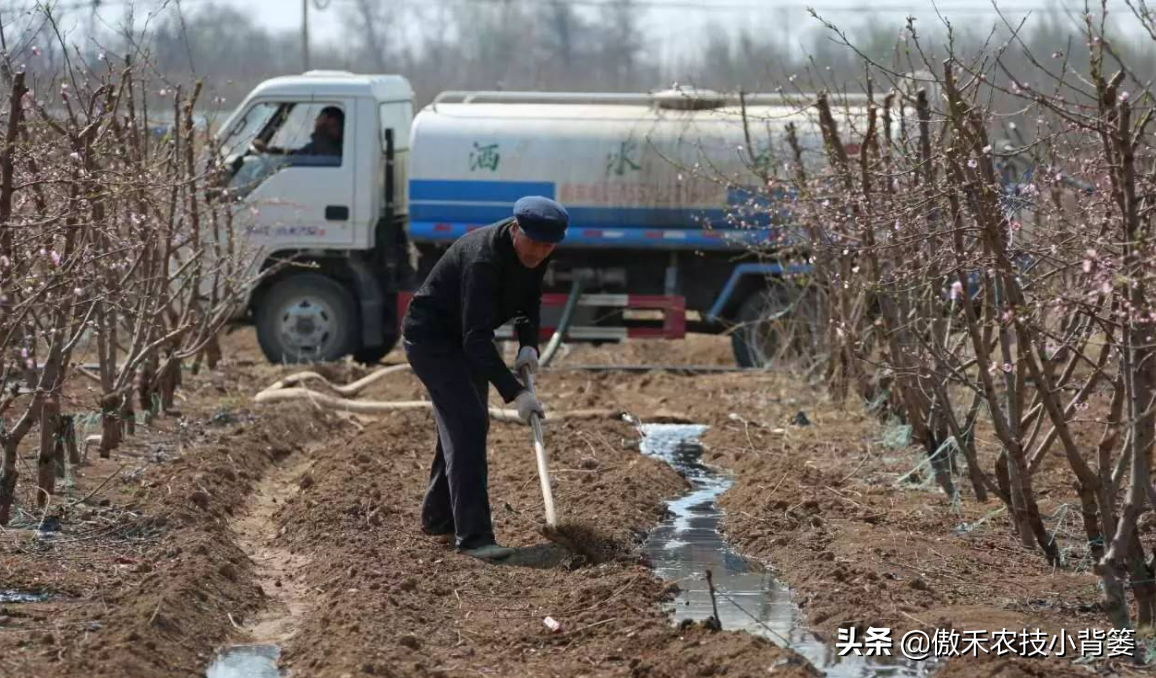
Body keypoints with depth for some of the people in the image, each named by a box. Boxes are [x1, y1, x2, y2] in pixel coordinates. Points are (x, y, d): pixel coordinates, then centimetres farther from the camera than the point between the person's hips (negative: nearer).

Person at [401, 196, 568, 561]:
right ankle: (473, 535, -19)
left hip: (462, 338, 9)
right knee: (468, 424, -18)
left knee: (467, 423, 15)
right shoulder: (484, 259, -35)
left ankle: (438, 519, 31)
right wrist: (516, 393, -43)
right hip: (430, 336, -9)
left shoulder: (536, 254, -8)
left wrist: (528, 344, -6)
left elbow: (529, 299, 12)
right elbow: (477, 339, -39)